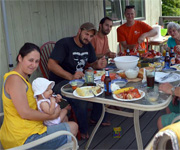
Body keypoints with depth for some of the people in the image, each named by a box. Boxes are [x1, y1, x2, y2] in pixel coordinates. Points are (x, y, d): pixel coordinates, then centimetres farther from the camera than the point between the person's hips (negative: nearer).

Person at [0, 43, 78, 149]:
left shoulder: (23, 78, 12)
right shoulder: (15, 79, -20)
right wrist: (52, 115, -15)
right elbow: (25, 113, -25)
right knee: (73, 127, 0)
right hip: (24, 139, -10)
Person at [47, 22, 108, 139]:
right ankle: (83, 131, -9)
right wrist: (71, 76, -36)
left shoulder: (88, 46, 11)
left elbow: (92, 63, 17)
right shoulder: (64, 43, -14)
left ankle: (96, 118, 12)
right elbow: (51, 64, -24)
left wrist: (99, 65, -10)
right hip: (61, 82, -7)